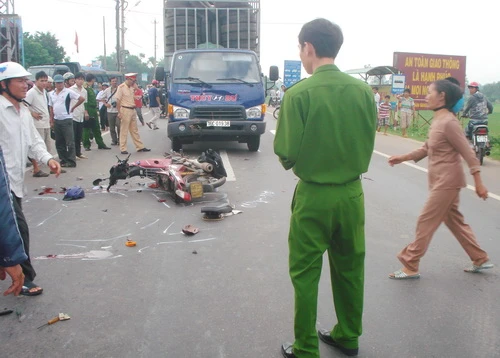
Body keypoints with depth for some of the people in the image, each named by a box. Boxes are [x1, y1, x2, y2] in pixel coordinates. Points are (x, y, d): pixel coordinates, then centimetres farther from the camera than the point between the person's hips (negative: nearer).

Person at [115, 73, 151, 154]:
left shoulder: (131, 87, 11)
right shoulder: (121, 87, -11)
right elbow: (118, 101, -13)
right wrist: (119, 112, -16)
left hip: (132, 110, 8)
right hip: (125, 110, -8)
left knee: (135, 130, 13)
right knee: (124, 131, -1)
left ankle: (140, 147, 18)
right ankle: (123, 149, 5)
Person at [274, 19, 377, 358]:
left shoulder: (299, 94, -16)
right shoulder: (364, 91, -3)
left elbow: (287, 152, -14)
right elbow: (368, 143, 4)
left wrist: (291, 161, 7)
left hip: (314, 195, -5)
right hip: (352, 193, 5)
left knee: (305, 274, 9)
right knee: (350, 267, 19)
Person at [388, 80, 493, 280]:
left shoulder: (448, 122, -20)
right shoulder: (438, 120, 9)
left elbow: (468, 153, -19)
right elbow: (426, 149, 16)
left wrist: (478, 184, -19)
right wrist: (402, 158, 12)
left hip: (447, 181, -10)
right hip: (442, 180, 10)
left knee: (426, 222, -3)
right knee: (453, 221, 18)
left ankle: (410, 267, 7)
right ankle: (480, 260, 30)